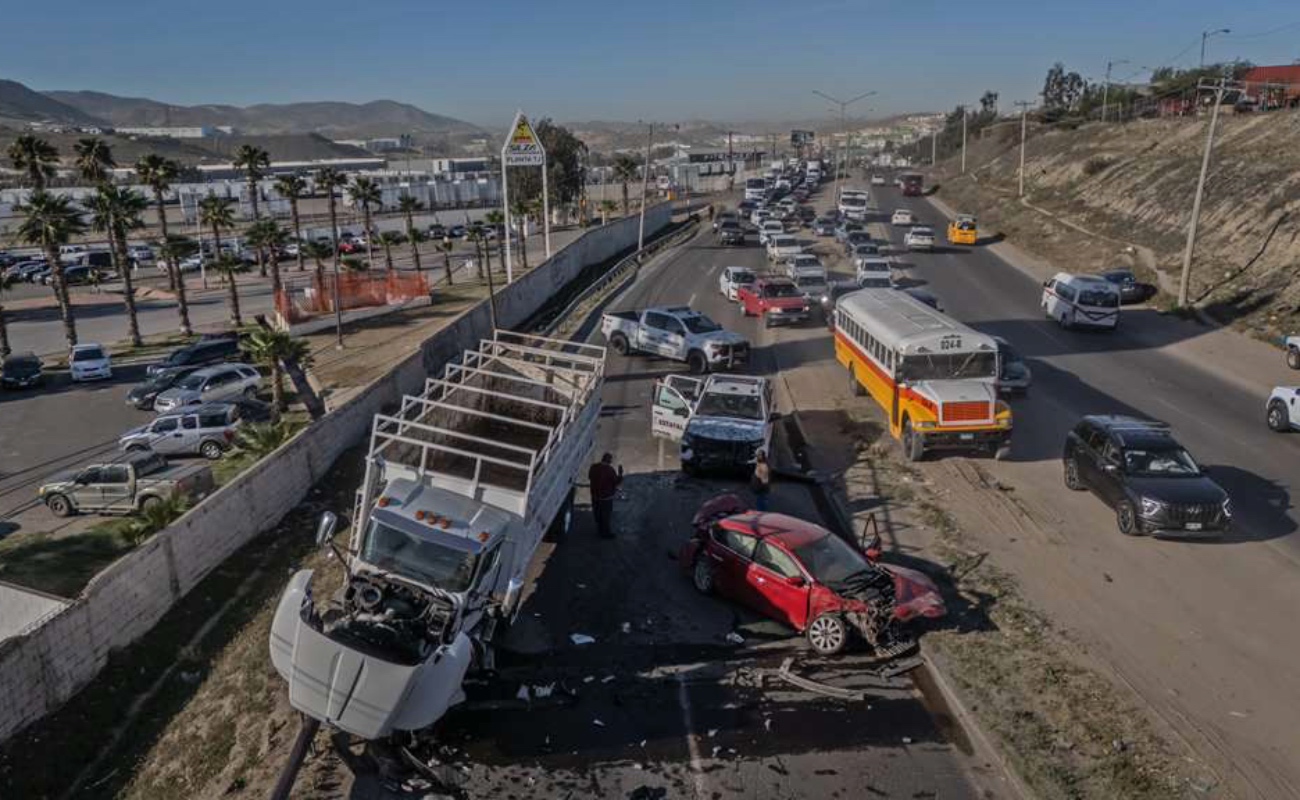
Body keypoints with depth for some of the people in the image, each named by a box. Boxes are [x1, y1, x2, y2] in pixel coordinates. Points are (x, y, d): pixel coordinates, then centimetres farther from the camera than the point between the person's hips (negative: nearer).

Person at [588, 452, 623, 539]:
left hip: (595, 495, 6)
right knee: (606, 515, 10)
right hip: (606, 496, -6)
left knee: (598, 513, 22)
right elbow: (616, 481, -15)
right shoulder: (610, 469, -24)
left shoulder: (594, 467, -7)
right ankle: (606, 533, 21)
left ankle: (600, 530, 37)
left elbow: (589, 477, 10)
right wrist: (620, 473, -5)